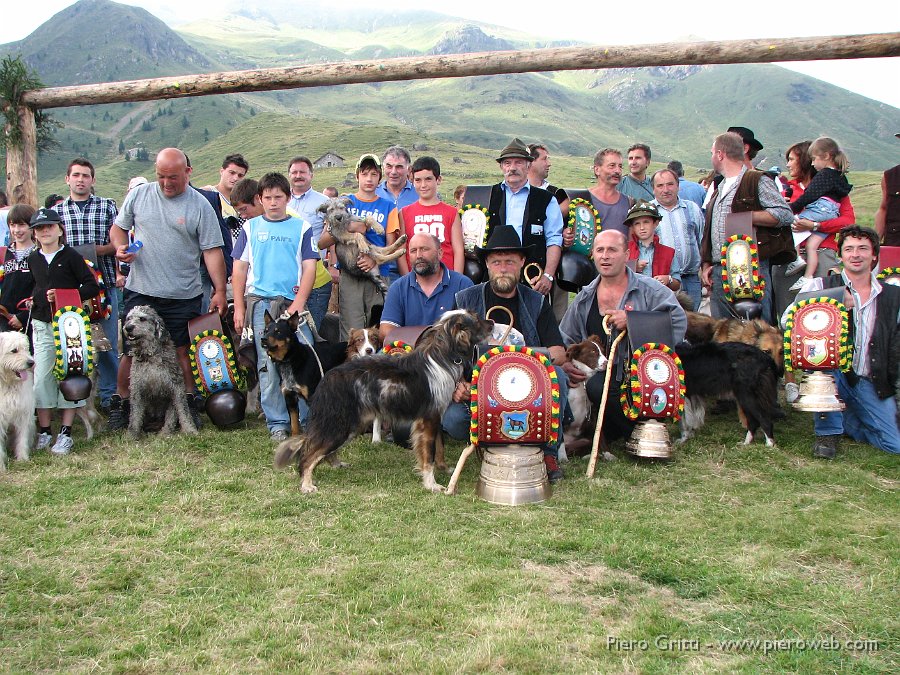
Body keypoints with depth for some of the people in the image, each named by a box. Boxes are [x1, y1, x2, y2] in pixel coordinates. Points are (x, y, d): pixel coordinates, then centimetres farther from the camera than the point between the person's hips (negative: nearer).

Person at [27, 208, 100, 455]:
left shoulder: (71, 256, -4)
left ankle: (65, 433, 3)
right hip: (41, 325, 4)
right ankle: (44, 432, 11)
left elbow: (92, 286, -9)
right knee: (41, 377, 2)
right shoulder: (33, 259, 10)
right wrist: (36, 299, 6)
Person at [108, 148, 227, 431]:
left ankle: (189, 405, 19)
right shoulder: (138, 195, 5)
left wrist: (220, 290, -8)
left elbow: (212, 251, -3)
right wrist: (120, 247, -7)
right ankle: (119, 405, 18)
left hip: (184, 296, -1)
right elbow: (118, 227, 16)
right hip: (140, 291, 1)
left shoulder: (200, 206, -1)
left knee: (183, 351, 6)